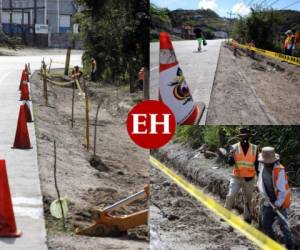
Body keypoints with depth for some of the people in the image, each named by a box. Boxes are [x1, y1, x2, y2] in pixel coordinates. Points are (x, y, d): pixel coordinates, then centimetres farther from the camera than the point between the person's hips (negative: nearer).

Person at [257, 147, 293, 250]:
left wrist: (278, 204, -24)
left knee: (283, 224, -2)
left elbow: (283, 190, -22)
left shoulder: (279, 170, -24)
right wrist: (264, 196, -12)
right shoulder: (263, 167, -3)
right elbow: (260, 183, 1)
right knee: (266, 223, 11)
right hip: (268, 201, 7)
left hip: (280, 202, -7)